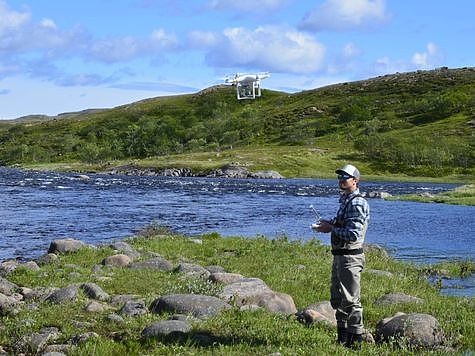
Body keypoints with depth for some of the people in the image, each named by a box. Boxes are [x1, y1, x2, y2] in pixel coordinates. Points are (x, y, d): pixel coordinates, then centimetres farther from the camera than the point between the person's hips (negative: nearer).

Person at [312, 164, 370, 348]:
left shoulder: (357, 203, -17)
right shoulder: (345, 201, 15)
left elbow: (353, 234, -24)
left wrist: (331, 228, -15)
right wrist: (329, 224, 8)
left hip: (350, 257, -11)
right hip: (339, 256, 11)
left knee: (350, 300, -4)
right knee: (337, 299, 17)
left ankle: (355, 339, 4)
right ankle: (342, 337, 26)